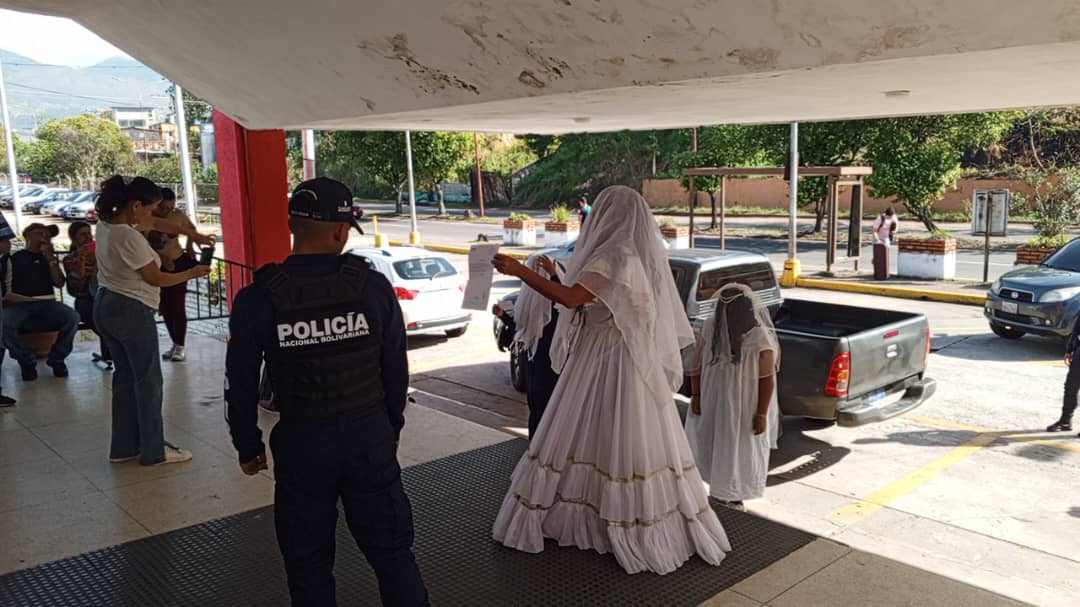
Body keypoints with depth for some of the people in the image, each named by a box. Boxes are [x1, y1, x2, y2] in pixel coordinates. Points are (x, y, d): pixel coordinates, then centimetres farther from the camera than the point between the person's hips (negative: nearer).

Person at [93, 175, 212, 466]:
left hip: (105, 308, 9)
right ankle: (154, 450, 13)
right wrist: (193, 273, -3)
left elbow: (151, 223, 16)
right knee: (148, 380, 3)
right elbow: (156, 279, -15)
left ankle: (123, 447, 24)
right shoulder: (130, 238, -23)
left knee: (125, 376, 17)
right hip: (132, 311, -9)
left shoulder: (106, 223, 4)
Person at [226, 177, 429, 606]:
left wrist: (248, 446, 10)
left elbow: (241, 384, -4)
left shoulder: (258, 299, -9)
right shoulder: (374, 286, -7)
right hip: (370, 436, 1)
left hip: (301, 442, 0)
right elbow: (397, 369, 0)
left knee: (309, 563, 17)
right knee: (392, 550, 13)